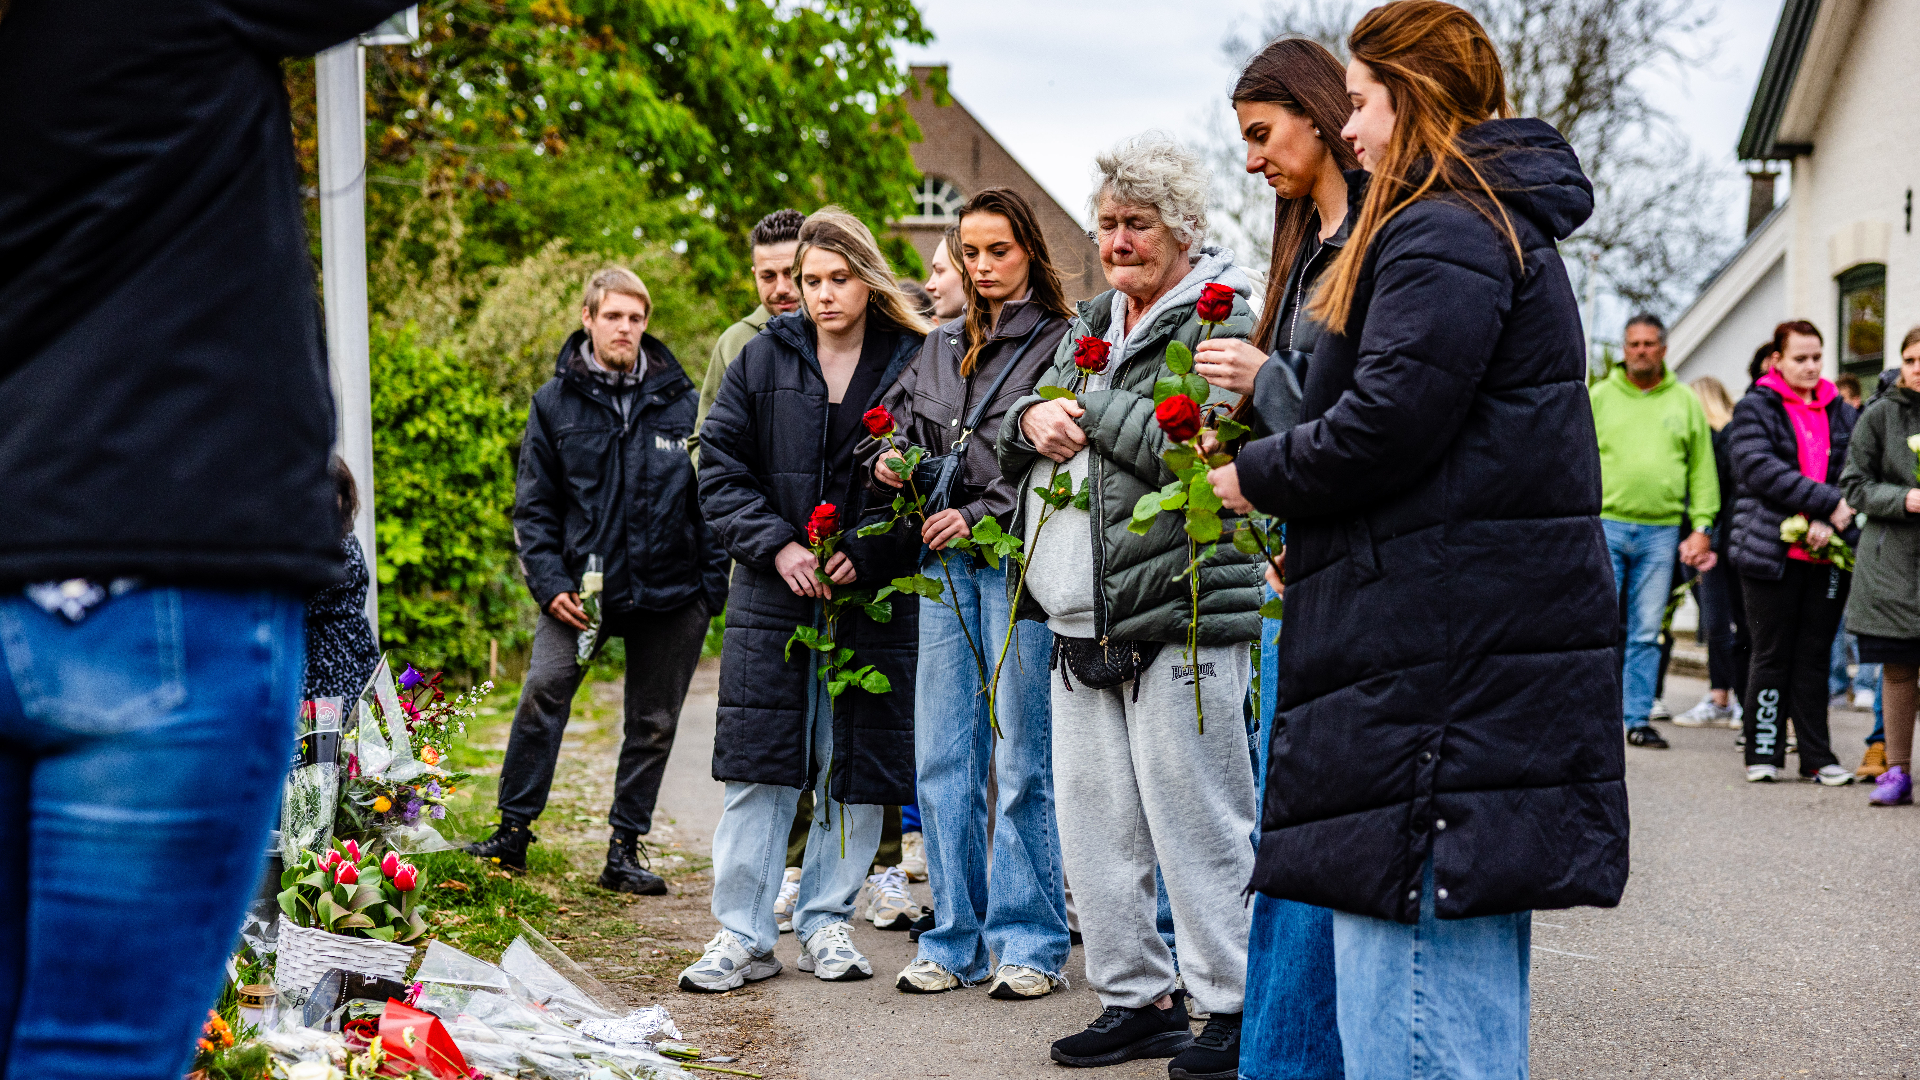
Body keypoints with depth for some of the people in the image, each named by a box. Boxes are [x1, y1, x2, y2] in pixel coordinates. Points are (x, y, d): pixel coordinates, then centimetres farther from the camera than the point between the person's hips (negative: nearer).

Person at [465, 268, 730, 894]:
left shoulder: (682, 403, 4)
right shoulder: (555, 404, 4)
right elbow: (535, 506, 6)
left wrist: (714, 587, 0)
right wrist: (550, 583, -6)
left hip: (670, 590, 1)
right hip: (584, 583, -1)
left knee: (653, 722, 7)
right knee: (543, 692, -17)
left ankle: (625, 851, 18)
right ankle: (513, 831, -4)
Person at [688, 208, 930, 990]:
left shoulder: (915, 362, 0)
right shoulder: (763, 359, 5)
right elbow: (720, 467, 4)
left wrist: (866, 553, -13)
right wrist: (776, 545, -10)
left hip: (872, 596, -1)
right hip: (773, 595, 1)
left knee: (855, 765, 6)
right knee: (758, 766, 0)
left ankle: (827, 922, 20)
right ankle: (744, 935, 7)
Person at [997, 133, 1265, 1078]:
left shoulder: (1217, 321, -6)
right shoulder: (1091, 321, 18)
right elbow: (1015, 439, 21)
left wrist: (1088, 402, -10)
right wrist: (1032, 419, -3)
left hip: (1182, 610, -8)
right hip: (1084, 616, 8)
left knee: (1193, 819, -5)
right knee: (1092, 817, 11)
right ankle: (1137, 998, 21)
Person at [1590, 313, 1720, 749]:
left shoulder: (1685, 403, 11)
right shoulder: (1599, 397, 6)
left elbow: (1702, 470, 11)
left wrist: (1702, 525, 3)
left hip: (1661, 532, 2)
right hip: (1605, 525, -1)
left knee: (1647, 632, 5)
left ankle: (1638, 718, 11)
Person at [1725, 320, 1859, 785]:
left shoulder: (1842, 414, 15)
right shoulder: (1754, 408, 2)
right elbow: (1760, 468, -12)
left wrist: (1826, 522, -11)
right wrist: (1828, 502, -17)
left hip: (1827, 553, 3)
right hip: (1772, 550, -3)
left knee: (1814, 656, 6)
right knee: (1772, 655, 1)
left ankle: (1817, 757, 10)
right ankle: (1763, 752, 9)